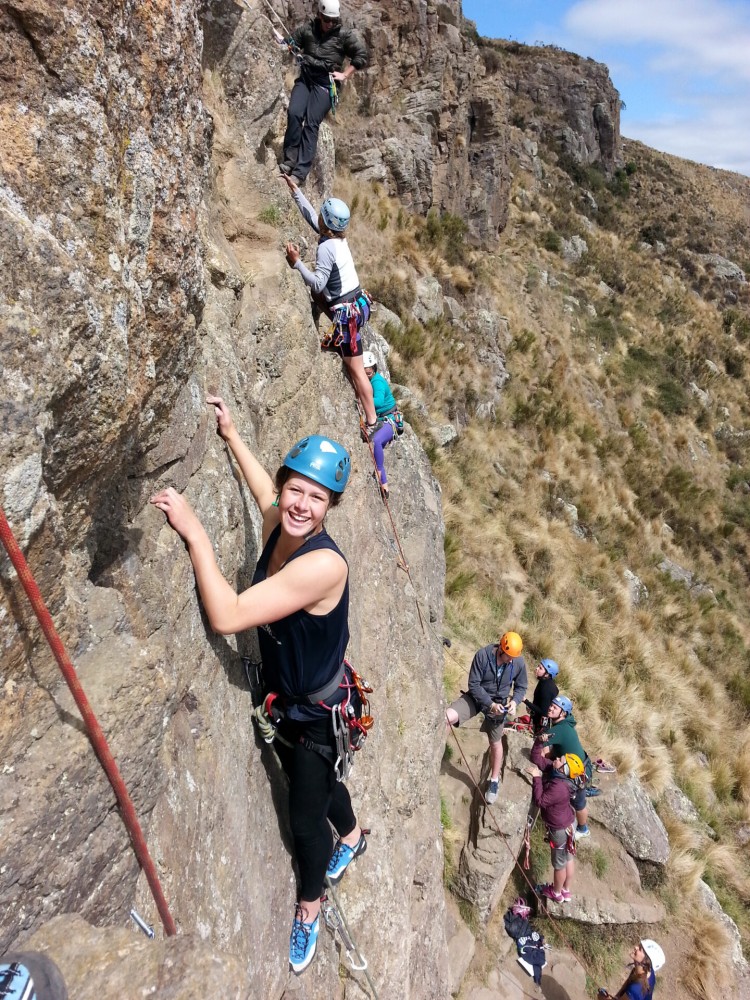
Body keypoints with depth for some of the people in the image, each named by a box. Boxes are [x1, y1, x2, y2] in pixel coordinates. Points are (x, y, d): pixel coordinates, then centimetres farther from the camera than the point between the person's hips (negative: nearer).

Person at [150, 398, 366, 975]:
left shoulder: (324, 564, -36)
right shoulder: (277, 523, -14)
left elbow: (227, 617, -39)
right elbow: (266, 494, 14)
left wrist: (194, 532, -37)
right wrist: (231, 435, 15)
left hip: (319, 712, -7)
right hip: (282, 701, 7)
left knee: (305, 818, 14)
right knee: (318, 784, 31)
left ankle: (310, 905, 45)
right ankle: (352, 835, 63)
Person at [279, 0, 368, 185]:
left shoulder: (345, 34, 2)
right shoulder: (307, 28, 8)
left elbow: (361, 56, 2)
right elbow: (290, 43, 15)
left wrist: (345, 75, -4)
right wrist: (295, 51, -6)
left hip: (325, 83, -3)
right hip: (305, 78, 3)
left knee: (311, 123, -17)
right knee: (294, 113, -22)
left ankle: (300, 172, -22)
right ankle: (290, 158, -10)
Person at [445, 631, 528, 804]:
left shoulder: (519, 662, -18)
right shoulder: (483, 655, -27)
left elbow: (521, 687, -1)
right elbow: (474, 684, -20)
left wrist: (514, 702, -19)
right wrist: (490, 704, -26)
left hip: (499, 702, 2)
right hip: (477, 697, -1)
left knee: (495, 743, 13)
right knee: (446, 717, -25)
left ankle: (494, 781, 35)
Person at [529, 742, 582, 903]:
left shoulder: (559, 787, -38)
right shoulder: (553, 769, -13)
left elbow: (539, 801, -31)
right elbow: (536, 757, -5)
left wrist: (537, 778, -32)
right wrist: (539, 741, -19)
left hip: (560, 829, -8)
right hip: (567, 823, 8)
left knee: (559, 864, 17)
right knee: (568, 859, 25)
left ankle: (556, 893, 40)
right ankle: (566, 891, 44)